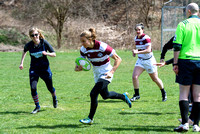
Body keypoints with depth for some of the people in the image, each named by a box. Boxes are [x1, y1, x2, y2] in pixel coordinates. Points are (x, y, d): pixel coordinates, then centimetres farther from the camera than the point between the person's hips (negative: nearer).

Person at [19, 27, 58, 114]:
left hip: (45, 68, -1)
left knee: (50, 88, 11)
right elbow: (24, 51, 16)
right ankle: (37, 107, 4)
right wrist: (22, 63, 8)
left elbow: (54, 54, -6)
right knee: (33, 88, -15)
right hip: (34, 69, 1)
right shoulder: (29, 45, -9)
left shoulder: (44, 43, -13)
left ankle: (54, 98, 47)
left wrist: (46, 53, -26)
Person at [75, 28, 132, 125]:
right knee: (105, 95, 20)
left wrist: (111, 72, -29)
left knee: (93, 94, -19)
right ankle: (123, 97, 47)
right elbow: (80, 61, 4)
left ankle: (90, 118, -6)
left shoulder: (102, 47, -26)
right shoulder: (83, 49, -10)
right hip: (97, 74, 7)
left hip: (106, 73, -7)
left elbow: (118, 59, -19)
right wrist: (78, 67, -20)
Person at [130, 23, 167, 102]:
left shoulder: (146, 38, -20)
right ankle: (136, 95, 1)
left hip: (149, 60, -6)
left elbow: (148, 50, -29)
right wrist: (135, 52, -1)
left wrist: (138, 52, -36)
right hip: (140, 60, 6)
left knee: (155, 79, 7)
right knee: (134, 76, -12)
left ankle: (163, 93, 30)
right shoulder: (136, 38, 3)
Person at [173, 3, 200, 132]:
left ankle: (185, 123, -8)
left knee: (184, 93, 2)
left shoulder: (183, 24, -3)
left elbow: (177, 46, -7)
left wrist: (175, 63, -4)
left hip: (186, 60, -3)